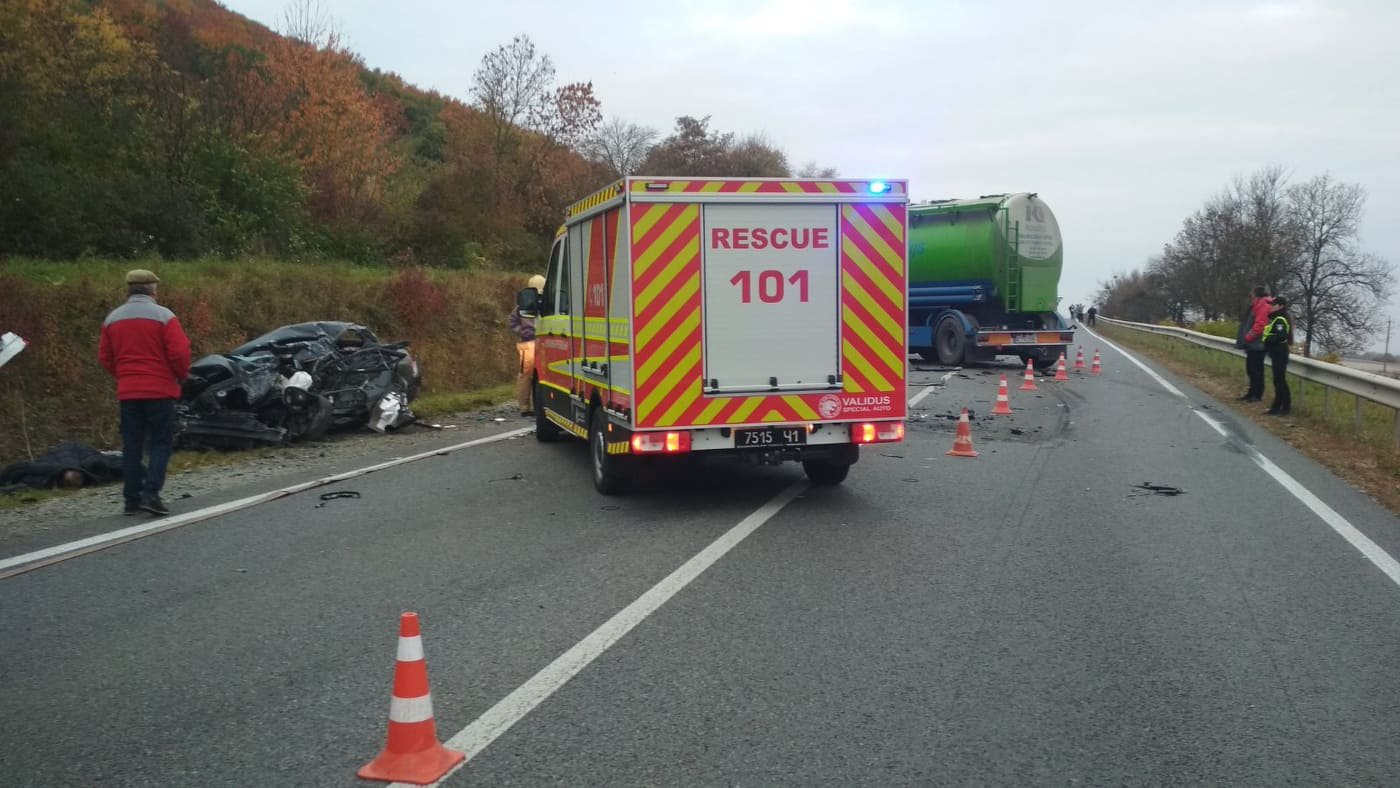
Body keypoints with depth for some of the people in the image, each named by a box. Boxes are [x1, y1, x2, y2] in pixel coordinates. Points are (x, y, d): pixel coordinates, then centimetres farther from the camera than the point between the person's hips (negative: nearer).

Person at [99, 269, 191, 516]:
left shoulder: (113, 318, 7)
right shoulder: (163, 316, -9)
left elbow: (105, 357, 9)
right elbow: (180, 353, -13)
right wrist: (181, 376, 4)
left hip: (127, 392, 5)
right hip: (159, 390, -4)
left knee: (132, 446, 10)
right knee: (160, 443, 2)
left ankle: (132, 498, 12)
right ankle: (151, 494, -10)